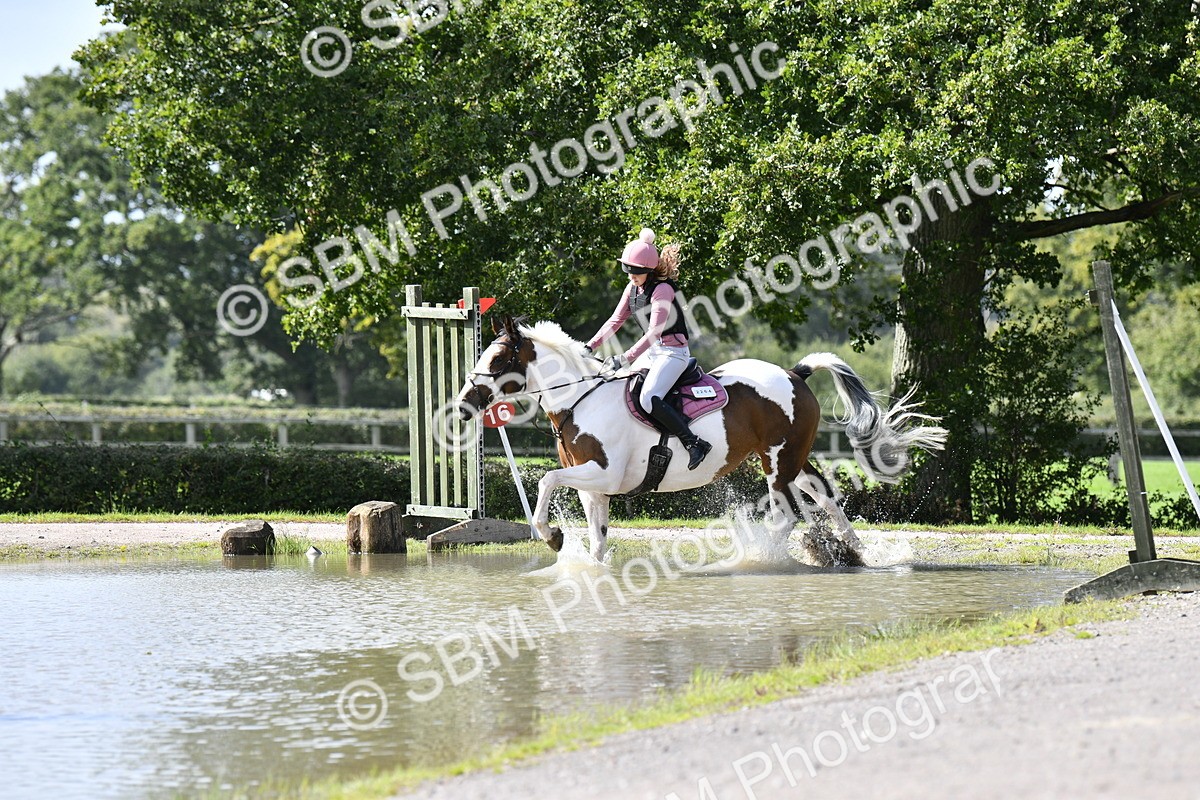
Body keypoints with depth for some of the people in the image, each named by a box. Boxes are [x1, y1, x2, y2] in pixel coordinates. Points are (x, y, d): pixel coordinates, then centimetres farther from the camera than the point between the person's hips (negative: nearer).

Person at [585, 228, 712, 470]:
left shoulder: (662, 289, -19)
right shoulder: (633, 289, 7)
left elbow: (654, 332, -25)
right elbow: (615, 320, 12)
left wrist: (625, 359, -31)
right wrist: (590, 347, 2)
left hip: (672, 351, -9)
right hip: (651, 352, 9)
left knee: (649, 399, -27)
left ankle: (694, 443, -25)